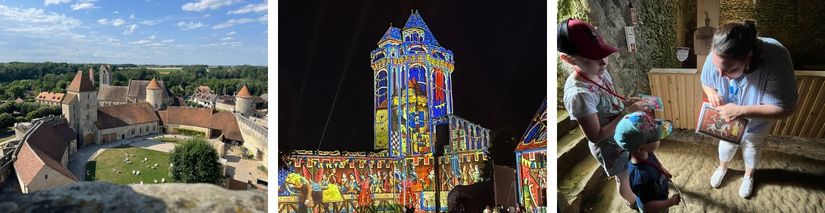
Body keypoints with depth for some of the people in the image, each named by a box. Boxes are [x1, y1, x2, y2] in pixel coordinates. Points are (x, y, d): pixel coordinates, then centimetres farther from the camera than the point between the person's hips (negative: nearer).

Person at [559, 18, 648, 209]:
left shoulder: (599, 71, -14)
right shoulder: (579, 94, -38)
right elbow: (596, 137, -31)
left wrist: (627, 102, -13)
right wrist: (627, 113, -31)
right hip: (609, 145, -6)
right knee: (623, 178, 23)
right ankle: (632, 201, 52)